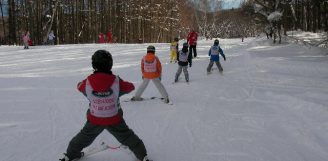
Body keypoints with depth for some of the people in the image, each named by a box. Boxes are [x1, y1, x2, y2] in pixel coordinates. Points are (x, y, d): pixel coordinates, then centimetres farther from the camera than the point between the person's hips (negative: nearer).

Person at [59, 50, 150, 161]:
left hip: (94, 120, 1)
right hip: (114, 120, -1)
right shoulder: (117, 82, -23)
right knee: (127, 137, 20)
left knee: (85, 136, 27)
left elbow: (79, 86, 4)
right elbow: (131, 87, -4)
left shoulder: (87, 82, -20)